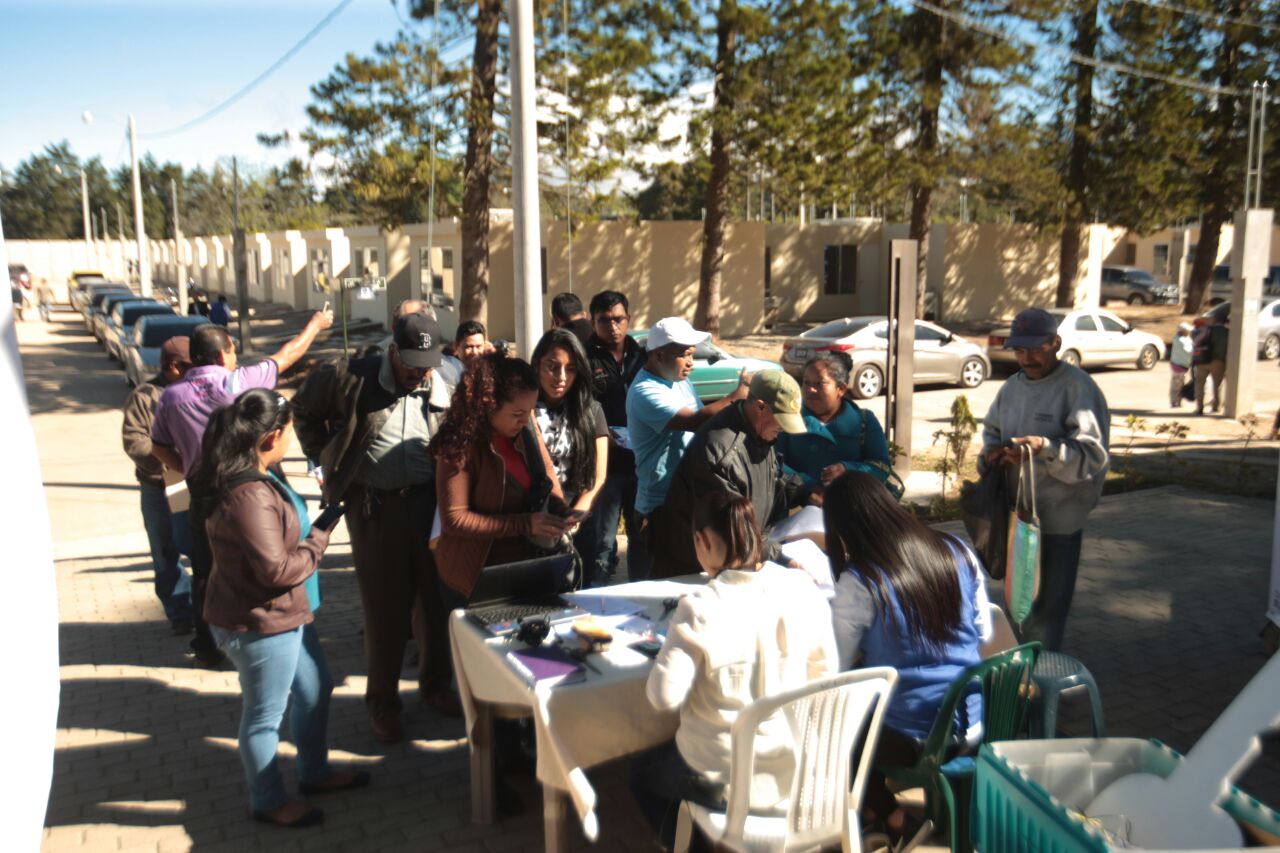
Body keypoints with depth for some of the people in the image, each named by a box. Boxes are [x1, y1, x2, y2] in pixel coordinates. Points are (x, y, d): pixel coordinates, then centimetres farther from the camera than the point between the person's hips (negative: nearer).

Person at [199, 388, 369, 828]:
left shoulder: (256, 478, 3)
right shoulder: (249, 496, -30)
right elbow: (276, 569, -28)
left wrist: (312, 527, 4)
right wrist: (319, 539, -15)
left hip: (285, 615, 10)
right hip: (261, 625, -10)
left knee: (315, 688, 23)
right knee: (265, 715, 10)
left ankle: (315, 771, 43)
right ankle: (268, 801, 30)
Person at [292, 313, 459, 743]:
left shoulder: (443, 390, 2)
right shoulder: (352, 377, -6)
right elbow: (304, 409, 9)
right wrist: (328, 460, 4)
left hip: (430, 502, 3)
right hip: (374, 507, -2)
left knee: (437, 598, 12)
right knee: (384, 606, 6)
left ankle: (435, 683, 34)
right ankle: (382, 700, 24)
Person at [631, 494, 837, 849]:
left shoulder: (701, 607, -25)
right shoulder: (803, 588, -10)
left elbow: (664, 697, -22)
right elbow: (825, 673, 1)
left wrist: (673, 650, -3)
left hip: (725, 780, -5)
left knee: (643, 771, 29)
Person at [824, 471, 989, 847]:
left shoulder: (858, 581, -18)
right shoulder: (957, 552, -2)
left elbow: (834, 669, -12)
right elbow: (983, 632, 10)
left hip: (907, 740, -6)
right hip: (975, 727, 6)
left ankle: (894, 817, 20)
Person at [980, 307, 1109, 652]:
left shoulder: (1079, 387, -14)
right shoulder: (1013, 386, 9)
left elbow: (1094, 454, -20)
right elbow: (991, 429, 19)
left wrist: (1045, 447, -35)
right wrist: (991, 452, -4)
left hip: (1058, 520, -7)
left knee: (1047, 609, 1)